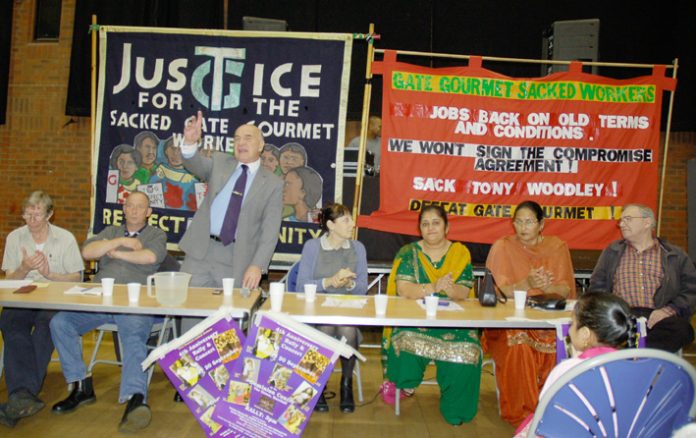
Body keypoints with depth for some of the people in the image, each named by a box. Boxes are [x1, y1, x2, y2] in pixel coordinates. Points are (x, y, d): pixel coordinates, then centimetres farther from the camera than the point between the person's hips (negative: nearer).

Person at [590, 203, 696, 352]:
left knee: (682, 328, -35)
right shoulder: (611, 252, 23)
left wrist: (669, 310, -9)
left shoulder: (675, 255, 18)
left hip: (657, 317, 0)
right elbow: (597, 286, 18)